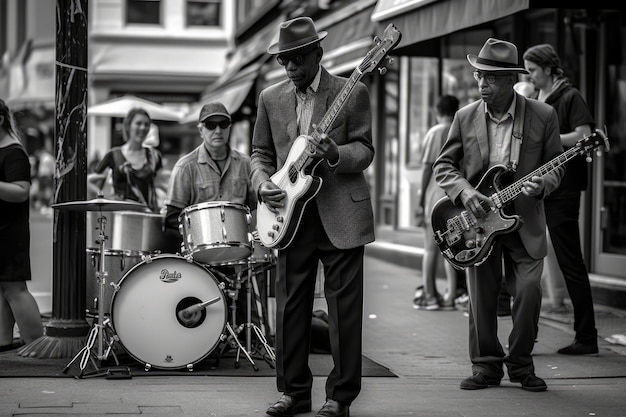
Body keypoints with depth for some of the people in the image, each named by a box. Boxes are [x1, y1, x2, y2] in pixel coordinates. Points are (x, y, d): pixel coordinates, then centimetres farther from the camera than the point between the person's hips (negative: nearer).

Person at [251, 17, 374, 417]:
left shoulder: (353, 93, -1)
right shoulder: (271, 98, 11)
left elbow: (365, 150, -4)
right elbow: (261, 153, 15)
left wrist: (334, 154, -24)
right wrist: (264, 183, -4)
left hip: (341, 215, -4)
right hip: (291, 214, 4)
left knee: (344, 307, -1)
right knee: (290, 306, 6)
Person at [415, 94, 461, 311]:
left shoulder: (435, 132, -5)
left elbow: (427, 166, -8)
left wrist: (421, 194, -2)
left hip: (436, 195, -4)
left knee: (431, 248, 3)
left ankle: (429, 295, 3)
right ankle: (451, 296, 7)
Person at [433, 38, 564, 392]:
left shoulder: (543, 116, -2)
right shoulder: (466, 117, 1)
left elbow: (556, 166, 3)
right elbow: (443, 166, 4)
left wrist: (540, 185, -19)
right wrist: (465, 193, -14)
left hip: (524, 220, -1)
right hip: (479, 218, 1)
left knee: (529, 290, -10)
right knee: (482, 298, 2)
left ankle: (521, 364, 10)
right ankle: (487, 366, 17)